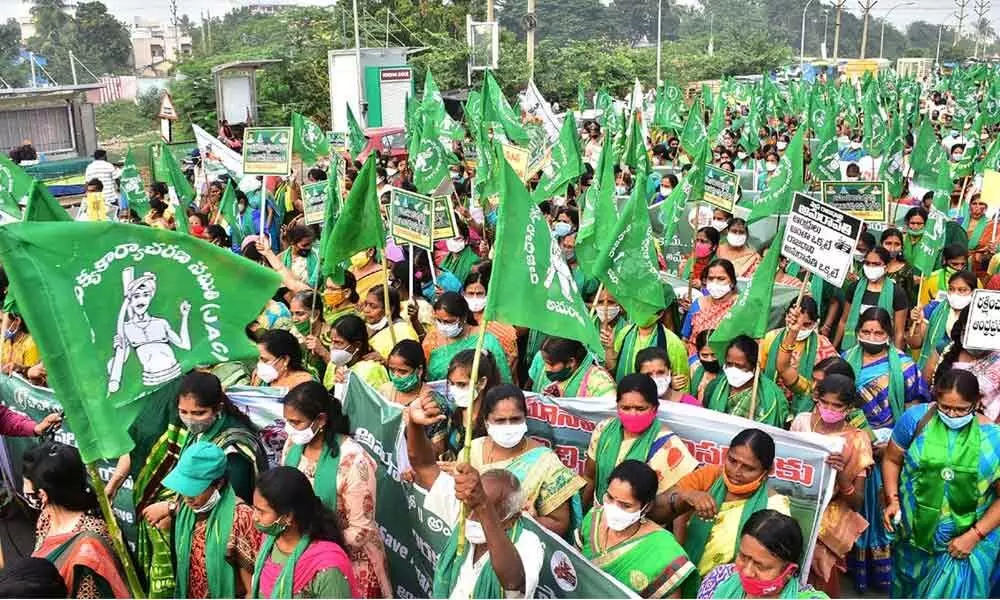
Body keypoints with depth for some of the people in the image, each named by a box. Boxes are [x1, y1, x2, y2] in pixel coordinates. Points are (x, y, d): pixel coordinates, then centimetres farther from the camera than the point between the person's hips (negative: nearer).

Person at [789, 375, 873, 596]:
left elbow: (857, 503, -9)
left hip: (827, 523, -2)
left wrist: (842, 474, -26)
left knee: (820, 588, 2)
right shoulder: (801, 421, -2)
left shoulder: (856, 441, -8)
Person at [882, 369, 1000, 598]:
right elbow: (892, 460, 1)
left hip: (968, 538, -2)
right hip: (913, 532, 2)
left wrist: (974, 535, -13)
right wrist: (892, 500, -10)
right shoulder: (915, 418, -13)